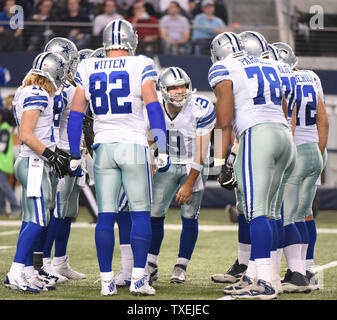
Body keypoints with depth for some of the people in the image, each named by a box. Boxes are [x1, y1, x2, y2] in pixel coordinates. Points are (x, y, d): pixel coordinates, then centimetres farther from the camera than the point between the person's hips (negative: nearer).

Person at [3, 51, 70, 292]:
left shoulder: (26, 93, 16)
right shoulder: (37, 95, -14)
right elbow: (26, 135, -20)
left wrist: (54, 155, 23)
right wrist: (51, 155, -18)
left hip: (30, 163, 10)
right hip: (34, 164, -10)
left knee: (31, 220, 11)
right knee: (38, 220, -12)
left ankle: (28, 272, 13)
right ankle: (15, 274, -15)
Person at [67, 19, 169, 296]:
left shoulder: (87, 69, 6)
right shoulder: (141, 66, -3)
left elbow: (76, 115, 7)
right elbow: (154, 108, -9)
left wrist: (75, 156, 12)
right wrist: (162, 150, -7)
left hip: (103, 148, 3)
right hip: (134, 146, -3)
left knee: (106, 216, 5)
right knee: (141, 213, 3)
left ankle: (107, 281, 4)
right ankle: (138, 278, -3)